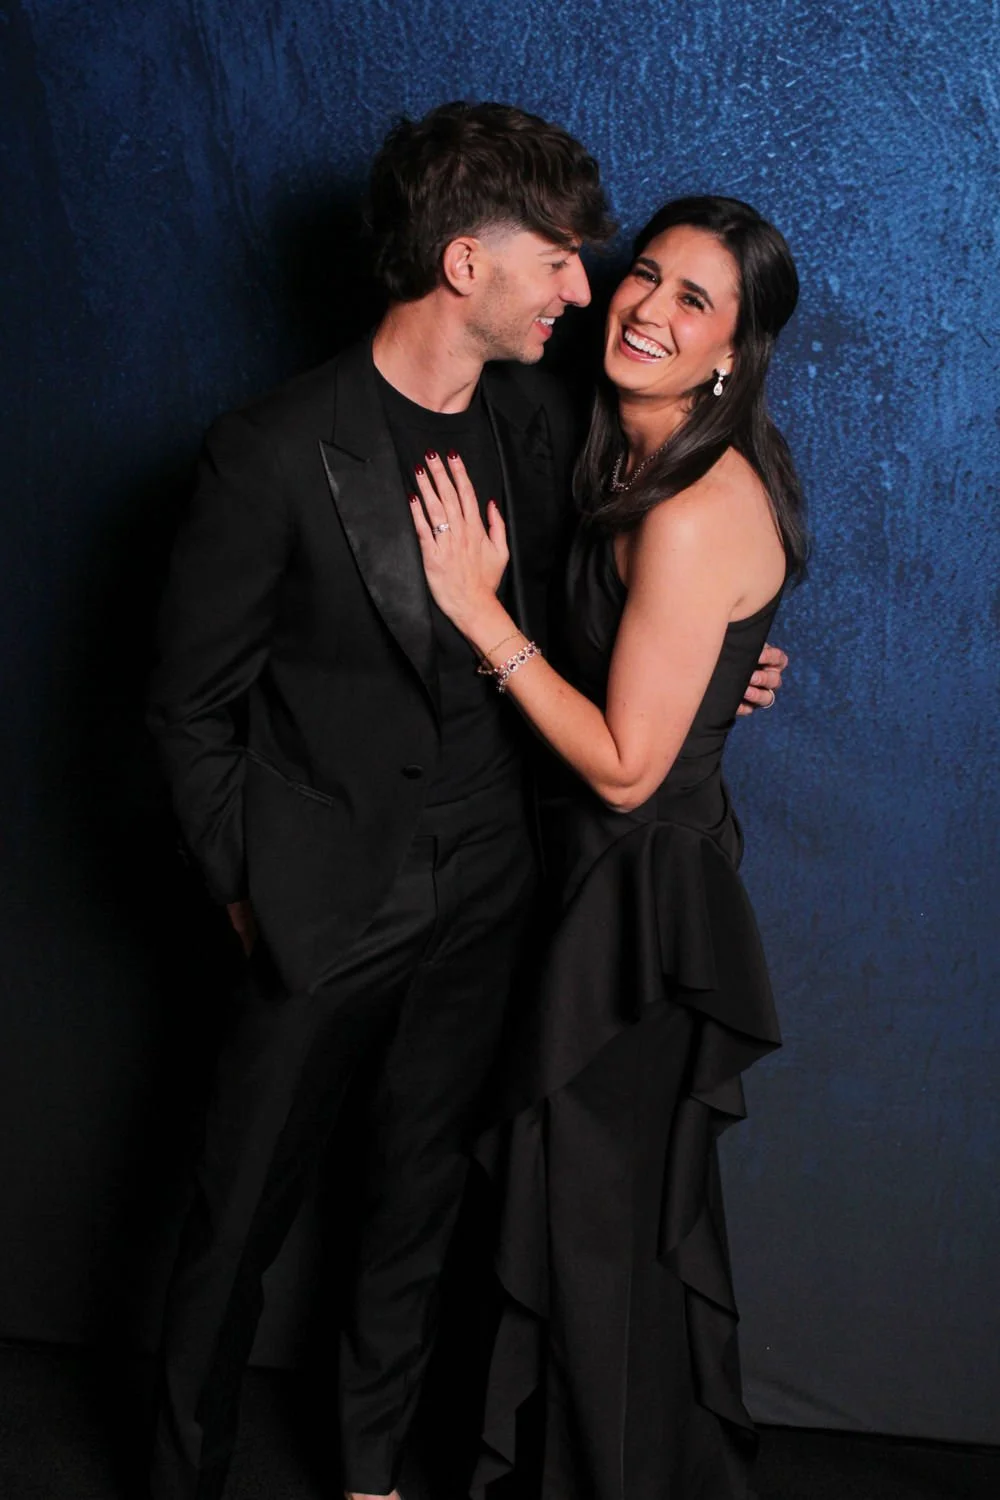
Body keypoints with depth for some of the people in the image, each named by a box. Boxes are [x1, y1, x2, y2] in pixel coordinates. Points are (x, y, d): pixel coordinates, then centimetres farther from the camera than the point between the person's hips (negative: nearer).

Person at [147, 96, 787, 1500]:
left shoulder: (539, 418, -1)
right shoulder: (275, 451, -18)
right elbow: (194, 703, -9)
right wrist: (246, 883, -4)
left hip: (480, 894, 5)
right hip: (326, 902, -5)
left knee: (418, 1200, 19)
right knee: (238, 1218, 9)